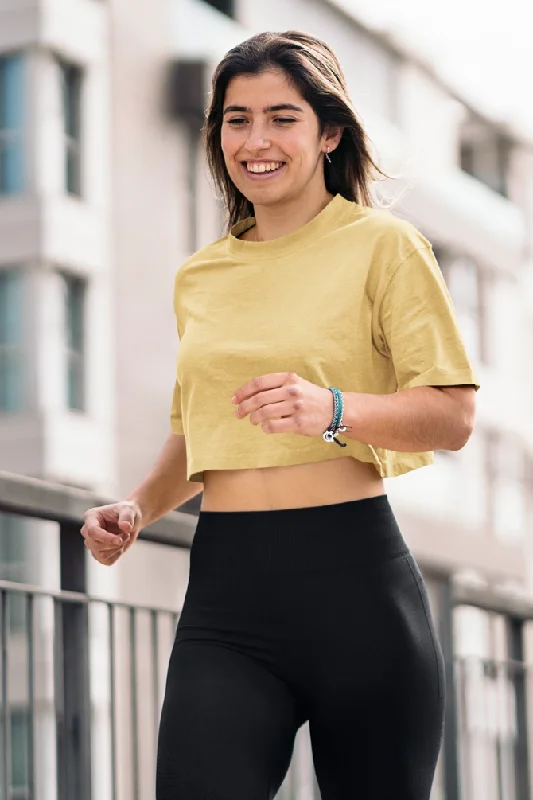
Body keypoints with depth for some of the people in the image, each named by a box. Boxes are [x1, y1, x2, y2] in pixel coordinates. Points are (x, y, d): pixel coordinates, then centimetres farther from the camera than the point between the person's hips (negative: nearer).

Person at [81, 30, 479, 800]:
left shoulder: (383, 244, 1)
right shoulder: (200, 275, 17)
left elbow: (452, 417, -7)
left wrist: (332, 409, -24)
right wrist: (138, 508, 9)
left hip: (353, 575, -3)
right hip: (227, 594, 4)